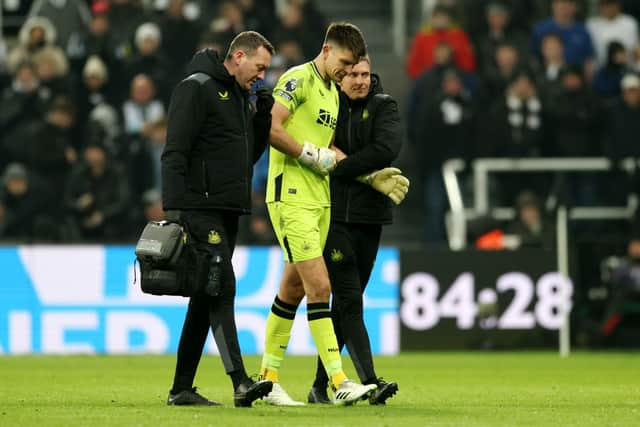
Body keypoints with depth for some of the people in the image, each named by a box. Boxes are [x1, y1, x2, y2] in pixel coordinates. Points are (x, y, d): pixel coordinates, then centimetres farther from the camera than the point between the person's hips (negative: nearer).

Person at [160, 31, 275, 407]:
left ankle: (182, 388, 11)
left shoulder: (240, 97, 20)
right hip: (200, 207, -9)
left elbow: (250, 155, 22)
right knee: (222, 289, -16)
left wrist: (264, 117, 7)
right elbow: (175, 152, -14)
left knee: (206, 298, 8)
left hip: (228, 211, 9)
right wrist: (174, 207, -21)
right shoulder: (197, 88, -8)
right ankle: (241, 382, -23)